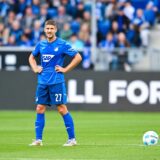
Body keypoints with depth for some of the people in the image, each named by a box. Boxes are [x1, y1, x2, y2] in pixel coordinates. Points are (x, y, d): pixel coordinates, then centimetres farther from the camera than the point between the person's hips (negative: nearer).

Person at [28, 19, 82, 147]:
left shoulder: (62, 44, -6)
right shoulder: (41, 44, 10)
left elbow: (78, 57, -7)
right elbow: (32, 57, 27)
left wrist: (65, 69, -10)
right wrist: (35, 68, 10)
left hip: (57, 82, -5)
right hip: (42, 82, 5)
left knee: (62, 109, -5)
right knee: (40, 109, 4)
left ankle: (72, 138, 2)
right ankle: (38, 139, 8)